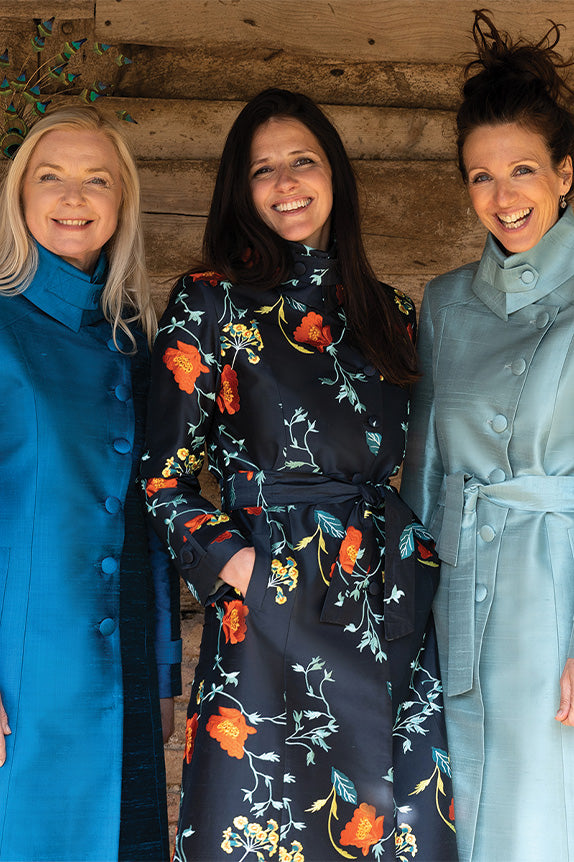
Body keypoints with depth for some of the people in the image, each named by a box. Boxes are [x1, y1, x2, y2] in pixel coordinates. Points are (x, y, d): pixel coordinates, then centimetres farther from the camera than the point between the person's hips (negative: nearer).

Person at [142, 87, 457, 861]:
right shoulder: (210, 304, 0)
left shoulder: (386, 312, 12)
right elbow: (166, 477, -1)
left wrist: (419, 559, 5)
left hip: (395, 620, 4)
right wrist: (234, 565, -12)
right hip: (272, 623, -4)